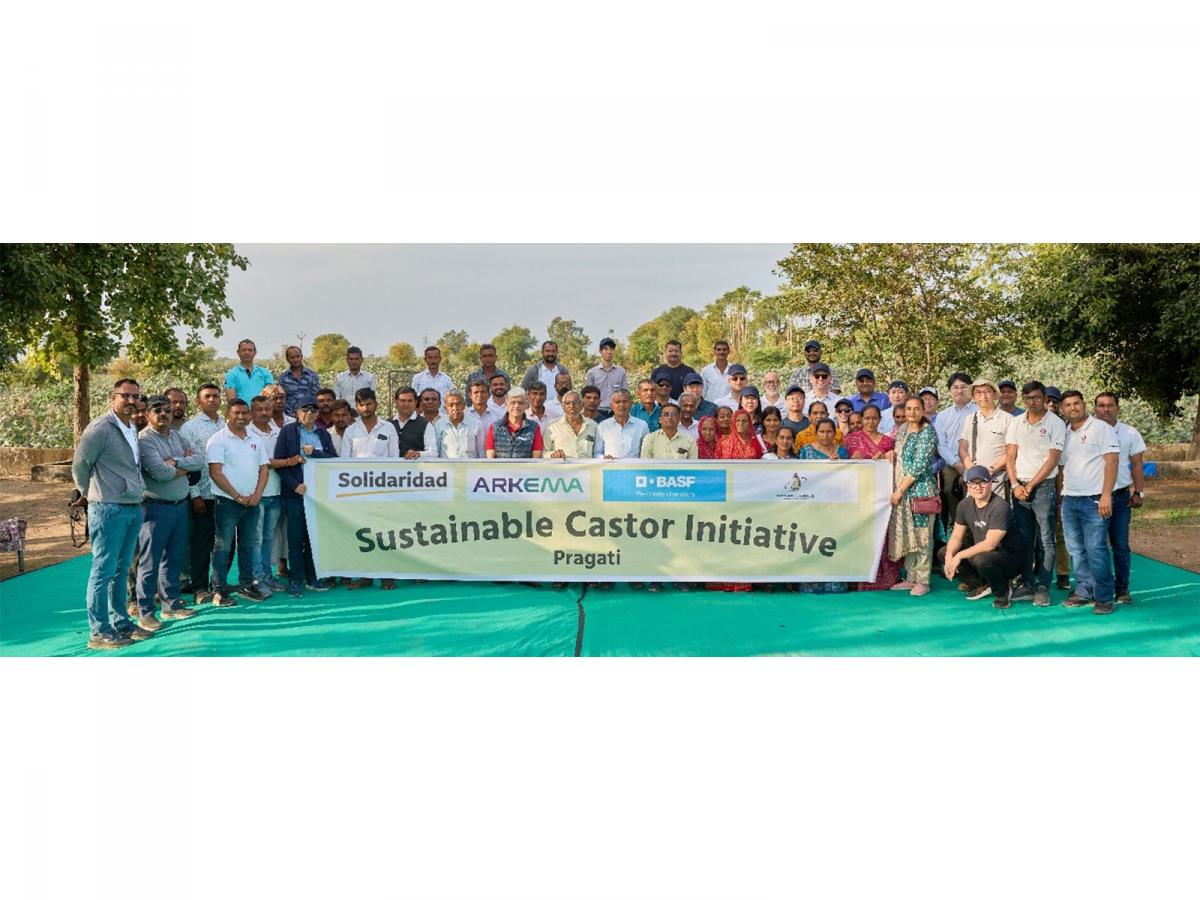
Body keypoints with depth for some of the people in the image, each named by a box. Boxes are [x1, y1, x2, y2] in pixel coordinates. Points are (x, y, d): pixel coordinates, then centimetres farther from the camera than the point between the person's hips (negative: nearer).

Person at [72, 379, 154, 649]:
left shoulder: (132, 430, 14)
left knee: (121, 569, 15)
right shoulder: (100, 428, -11)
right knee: (103, 571, -4)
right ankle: (99, 632, 1)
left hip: (133, 508, 8)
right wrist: (89, 495, 4)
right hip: (108, 509, -8)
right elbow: (80, 465, -8)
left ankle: (121, 622, 23)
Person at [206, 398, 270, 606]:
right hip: (227, 501, -6)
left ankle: (246, 585, 22)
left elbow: (263, 469, 12)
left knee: (248, 545, 12)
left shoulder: (255, 441, 12)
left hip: (252, 502, 6)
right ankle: (219, 590, 3)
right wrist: (238, 497, -13)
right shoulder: (218, 440, -6)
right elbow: (215, 472, -12)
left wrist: (257, 495, -4)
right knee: (223, 547, -2)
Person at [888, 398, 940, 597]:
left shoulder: (927, 433, -10)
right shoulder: (903, 429, 12)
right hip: (901, 490, 7)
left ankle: (923, 581, 2)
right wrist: (891, 451, 3)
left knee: (921, 535, -4)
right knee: (905, 534, 10)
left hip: (920, 489, -7)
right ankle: (910, 578, 18)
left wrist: (900, 490, -15)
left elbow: (919, 466, -15)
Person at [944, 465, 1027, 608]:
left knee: (981, 559, -38)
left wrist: (959, 555, -24)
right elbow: (957, 536, 2)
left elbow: (989, 544, -27)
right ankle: (983, 585, 9)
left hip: (1011, 556, -7)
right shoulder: (965, 505, 0)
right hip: (981, 552, 7)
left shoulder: (1000, 507, -23)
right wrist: (949, 556, -18)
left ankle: (1002, 592, -6)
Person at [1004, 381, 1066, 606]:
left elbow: (1053, 459, -8)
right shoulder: (1016, 422, 10)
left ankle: (1043, 587, 0)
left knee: (1045, 541, -3)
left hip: (1043, 486, -4)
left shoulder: (1055, 424, -4)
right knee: (1023, 539, 7)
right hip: (1019, 487, 4)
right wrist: (1015, 485, -4)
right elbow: (1010, 456, 9)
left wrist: (1030, 486, -10)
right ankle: (1027, 584, 13)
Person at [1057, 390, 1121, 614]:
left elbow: (1111, 461, -9)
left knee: (1095, 549, -9)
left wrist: (1106, 495, -16)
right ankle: (1084, 591, 18)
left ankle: (1104, 597, -1)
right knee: (1076, 549, 9)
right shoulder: (1064, 433, 15)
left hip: (1094, 500, -6)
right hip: (1069, 500, 6)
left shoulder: (1101, 428, -3)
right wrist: (1060, 496, 12)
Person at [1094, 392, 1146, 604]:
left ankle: (1122, 589, 11)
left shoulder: (1130, 433, 5)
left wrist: (1138, 492, -1)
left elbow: (1137, 465, 8)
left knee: (1120, 545, 4)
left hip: (1120, 496, 1)